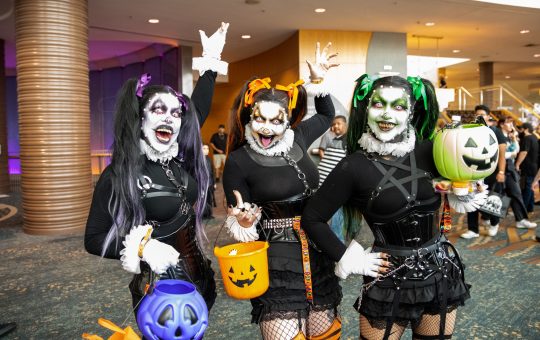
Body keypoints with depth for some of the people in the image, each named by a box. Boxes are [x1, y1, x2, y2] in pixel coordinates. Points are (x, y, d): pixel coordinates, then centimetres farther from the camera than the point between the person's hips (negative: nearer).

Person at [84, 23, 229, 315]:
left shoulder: (180, 157, -1)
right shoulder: (119, 174, -15)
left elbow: (199, 108, 11)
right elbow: (93, 239, -9)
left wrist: (211, 61, 12)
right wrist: (142, 248, -23)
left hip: (199, 278, 6)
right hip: (157, 289, -5)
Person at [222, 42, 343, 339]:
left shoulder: (297, 139, 3)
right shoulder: (238, 161, -9)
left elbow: (326, 115, 23)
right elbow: (238, 223, -4)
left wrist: (318, 80, 12)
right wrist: (243, 222, -26)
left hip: (317, 255, 5)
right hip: (275, 263, -5)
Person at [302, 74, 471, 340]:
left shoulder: (427, 151, -5)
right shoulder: (355, 166, -15)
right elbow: (311, 219, -9)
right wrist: (348, 259, -10)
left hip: (441, 272, 4)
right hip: (390, 280, -3)